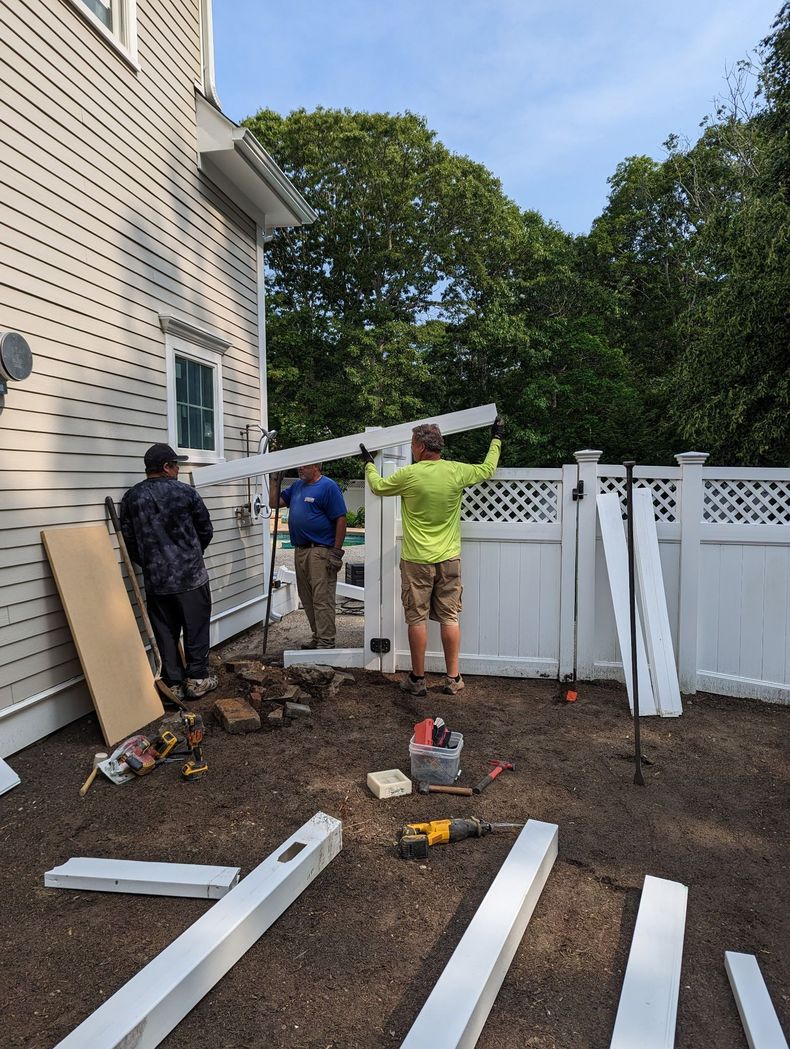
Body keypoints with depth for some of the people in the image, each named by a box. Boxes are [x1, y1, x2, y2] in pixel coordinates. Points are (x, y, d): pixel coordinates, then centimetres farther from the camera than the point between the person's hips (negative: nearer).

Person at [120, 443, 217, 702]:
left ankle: (174, 684, 17)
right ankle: (197, 679, 17)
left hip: (155, 581, 3)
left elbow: (128, 541, 4)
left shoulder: (131, 498, 1)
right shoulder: (185, 492, -7)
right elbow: (206, 530, 3)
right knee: (196, 629, 10)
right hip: (191, 576, -3)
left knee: (165, 634, 11)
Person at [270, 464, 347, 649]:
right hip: (300, 551, 8)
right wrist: (275, 479, 8)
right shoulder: (297, 486, 16)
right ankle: (317, 636, 25)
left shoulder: (328, 486, -8)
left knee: (322, 599, -6)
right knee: (307, 598, 14)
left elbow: (341, 519, -12)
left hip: (320, 552, -8)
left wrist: (336, 552, -15)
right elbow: (274, 502, 20)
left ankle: (326, 642, 0)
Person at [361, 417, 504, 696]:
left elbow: (377, 487, 6)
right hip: (449, 559, 3)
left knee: (417, 619, 5)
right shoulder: (456, 471, -4)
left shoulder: (409, 475, -11)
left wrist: (369, 463, 25)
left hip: (416, 560, -3)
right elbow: (488, 469, 15)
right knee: (449, 618, 9)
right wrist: (496, 439, 30)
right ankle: (453, 678, 15)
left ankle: (417, 679, 13)